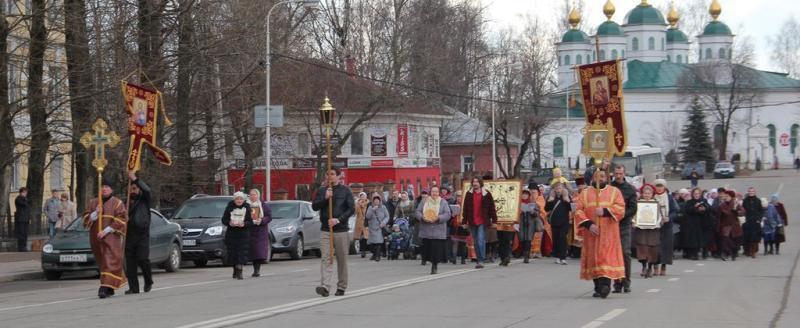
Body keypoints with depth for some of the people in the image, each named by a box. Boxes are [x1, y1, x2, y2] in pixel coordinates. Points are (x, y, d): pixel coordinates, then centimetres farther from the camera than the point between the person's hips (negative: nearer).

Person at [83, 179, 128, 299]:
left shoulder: (117, 203, 2)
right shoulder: (92, 203, 15)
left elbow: (120, 220, -7)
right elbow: (86, 219, 9)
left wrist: (106, 231, -15)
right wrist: (96, 213, -10)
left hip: (111, 237, -5)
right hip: (96, 239, 5)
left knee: (110, 262, -14)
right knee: (102, 262, 9)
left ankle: (106, 287, -24)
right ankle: (110, 288, 19)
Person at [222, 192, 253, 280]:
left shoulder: (247, 208, 1)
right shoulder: (229, 208, 3)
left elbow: (251, 222, -1)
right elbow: (224, 220, 4)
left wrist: (244, 224, -20)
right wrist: (229, 223, -16)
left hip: (243, 234, -2)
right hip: (231, 234, 2)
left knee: (242, 254, -11)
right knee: (232, 254, 6)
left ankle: (239, 272, -13)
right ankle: (235, 271, 24)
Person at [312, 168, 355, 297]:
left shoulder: (345, 191, 3)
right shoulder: (322, 191, 11)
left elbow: (351, 209, -3)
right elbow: (314, 206, 4)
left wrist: (338, 220, -14)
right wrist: (325, 198, -12)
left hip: (342, 230, -1)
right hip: (325, 230, 1)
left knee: (342, 260, 5)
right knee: (326, 259, -12)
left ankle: (341, 287, 15)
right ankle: (325, 286, -22)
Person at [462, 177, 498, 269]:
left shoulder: (486, 194, 0)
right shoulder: (469, 194, 8)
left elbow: (492, 208, 2)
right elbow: (465, 209, 10)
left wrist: (494, 220, -1)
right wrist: (464, 221, 6)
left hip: (482, 222, -4)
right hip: (472, 222, 4)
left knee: (481, 240, -14)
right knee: (476, 242, 9)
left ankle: (481, 261, -14)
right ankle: (480, 260, 18)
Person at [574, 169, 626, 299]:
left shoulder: (614, 192, 9)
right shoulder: (585, 193, 12)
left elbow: (620, 208, -4)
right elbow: (578, 211, 1)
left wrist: (605, 211, -19)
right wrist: (588, 224, -13)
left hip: (608, 233, -2)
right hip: (591, 232, 2)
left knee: (607, 257, -15)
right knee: (593, 258, 1)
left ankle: (605, 283, -26)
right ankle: (598, 288, 7)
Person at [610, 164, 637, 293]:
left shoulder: (630, 189, 5)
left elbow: (633, 209, 1)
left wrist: (621, 215, -11)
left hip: (625, 224, -1)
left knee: (625, 253, -5)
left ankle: (626, 282, 1)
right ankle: (617, 283, 3)